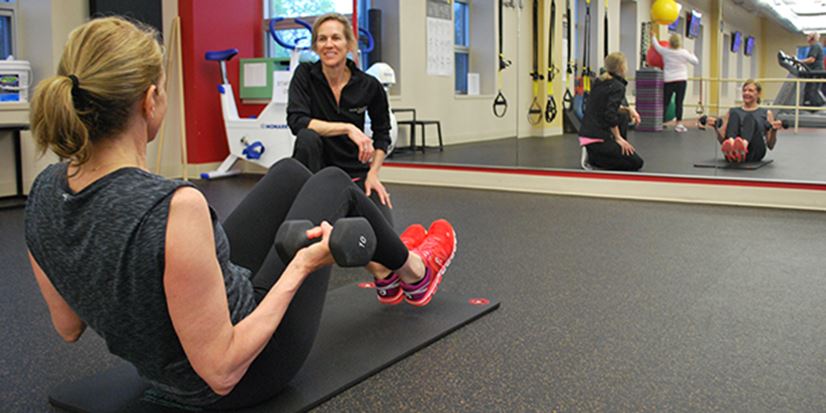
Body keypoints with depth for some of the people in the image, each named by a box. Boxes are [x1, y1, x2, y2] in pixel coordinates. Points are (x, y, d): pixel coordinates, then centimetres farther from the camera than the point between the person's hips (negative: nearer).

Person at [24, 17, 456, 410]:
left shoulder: (44, 192, -13)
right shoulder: (174, 207, -37)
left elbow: (68, 327, 1)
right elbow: (222, 371, -30)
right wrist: (301, 266, -22)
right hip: (244, 371, -6)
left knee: (289, 172, 18)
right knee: (332, 182, 10)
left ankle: (385, 274, 41)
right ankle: (413, 272, 39)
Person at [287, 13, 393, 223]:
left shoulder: (369, 85, -7)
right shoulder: (306, 74, -9)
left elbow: (382, 134, 6)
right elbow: (296, 120, -24)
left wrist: (373, 173, -5)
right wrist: (347, 128, -30)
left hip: (355, 171, 1)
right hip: (317, 167, -1)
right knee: (307, 138, -33)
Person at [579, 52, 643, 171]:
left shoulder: (599, 81, 12)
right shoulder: (618, 87, -12)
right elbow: (610, 115, -21)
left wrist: (628, 109, 12)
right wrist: (618, 138, -11)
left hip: (586, 134, 9)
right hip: (597, 139, -9)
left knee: (623, 116, 26)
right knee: (636, 163, -3)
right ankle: (593, 157, -7)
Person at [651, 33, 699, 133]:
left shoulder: (665, 51, -4)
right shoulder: (684, 53, -5)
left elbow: (656, 46, 16)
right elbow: (695, 62, 5)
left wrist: (653, 37, 34)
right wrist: (691, 54, 25)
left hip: (668, 81, 1)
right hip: (681, 80, -1)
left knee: (665, 102, 5)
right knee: (679, 103, -1)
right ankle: (679, 124, -1)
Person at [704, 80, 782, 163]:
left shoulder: (766, 113, 23)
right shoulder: (733, 111, 26)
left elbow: (770, 146, 15)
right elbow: (722, 140, 18)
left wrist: (774, 130, -3)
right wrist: (715, 126, 0)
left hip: (754, 153, -1)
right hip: (732, 153, 1)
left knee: (750, 117, -29)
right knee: (734, 114, -25)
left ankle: (744, 145, -63)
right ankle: (731, 143, -58)